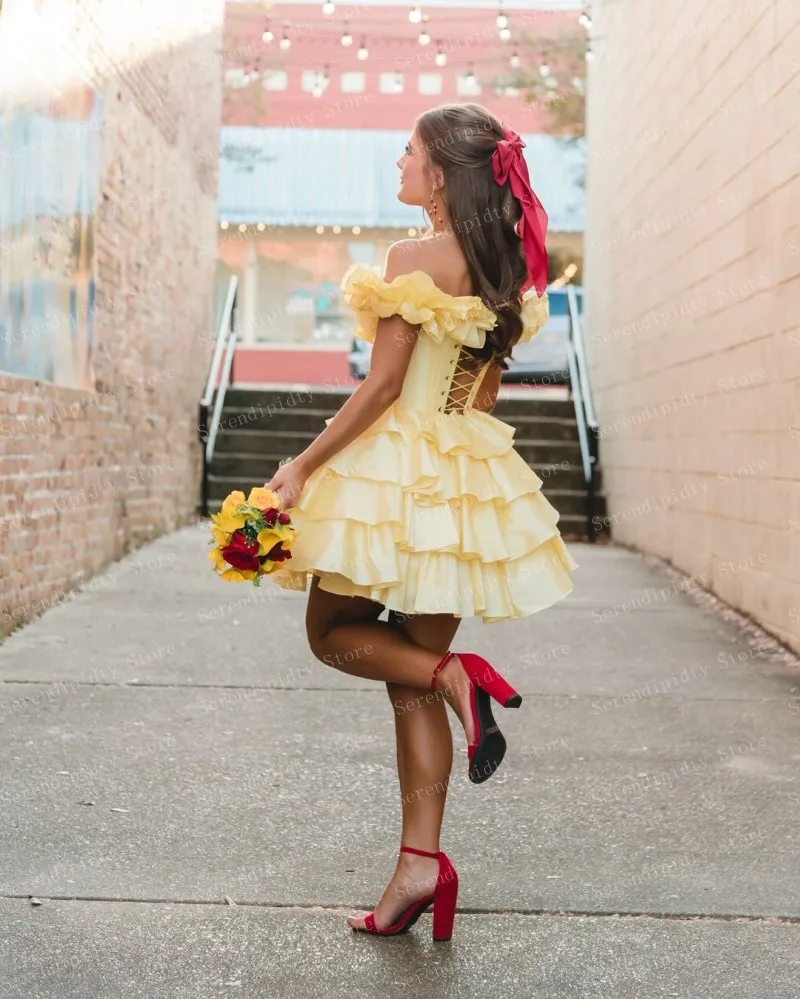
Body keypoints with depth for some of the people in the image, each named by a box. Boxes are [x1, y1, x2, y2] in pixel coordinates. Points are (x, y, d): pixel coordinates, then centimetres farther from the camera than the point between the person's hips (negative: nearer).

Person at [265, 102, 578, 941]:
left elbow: (383, 383, -16)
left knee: (333, 632, 13)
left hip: (391, 463, -7)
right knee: (409, 677, 11)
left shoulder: (413, 258, -14)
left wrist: (302, 465, -10)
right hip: (465, 471, 7)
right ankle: (420, 859, 9)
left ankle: (456, 675, -11)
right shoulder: (506, 271, 8)